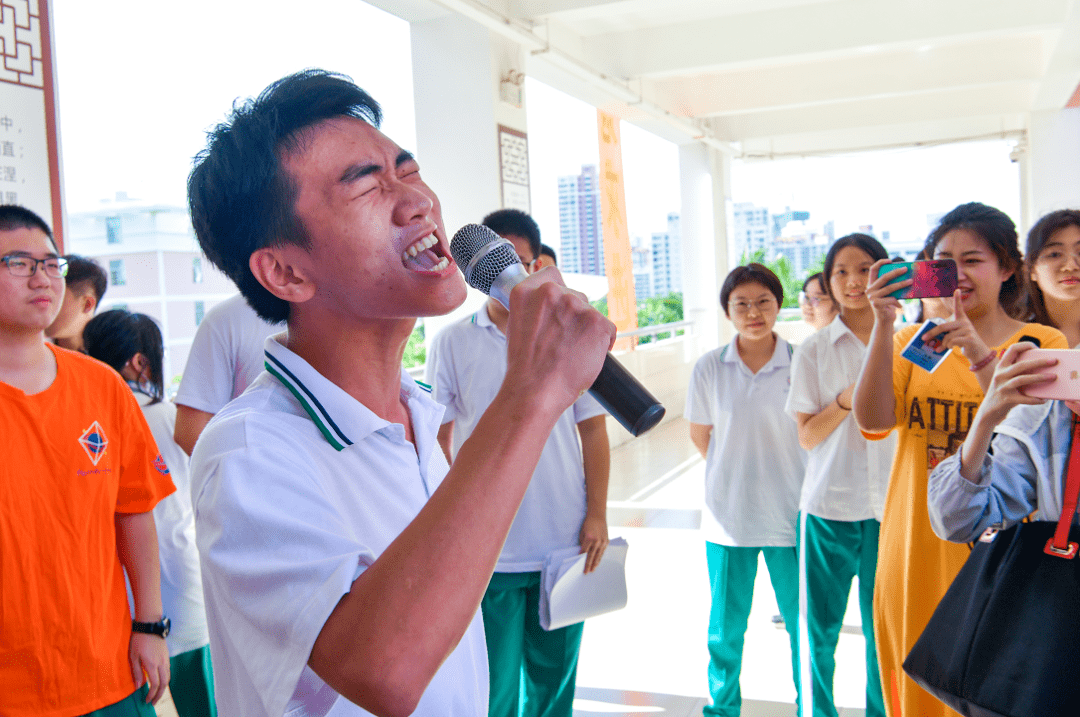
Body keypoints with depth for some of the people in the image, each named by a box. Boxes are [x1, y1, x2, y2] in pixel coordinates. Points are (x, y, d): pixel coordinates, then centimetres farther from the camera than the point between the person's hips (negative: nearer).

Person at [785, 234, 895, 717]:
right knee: (821, 625, 8)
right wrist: (845, 400, -17)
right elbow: (807, 437, -2)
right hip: (829, 503, -1)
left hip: (889, 504, 1)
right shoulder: (813, 351, 1)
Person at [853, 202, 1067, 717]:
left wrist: (981, 357, -25)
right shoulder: (912, 341, 7)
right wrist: (884, 326, -19)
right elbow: (874, 422, -10)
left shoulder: (1042, 344, 0)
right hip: (918, 552, 2)